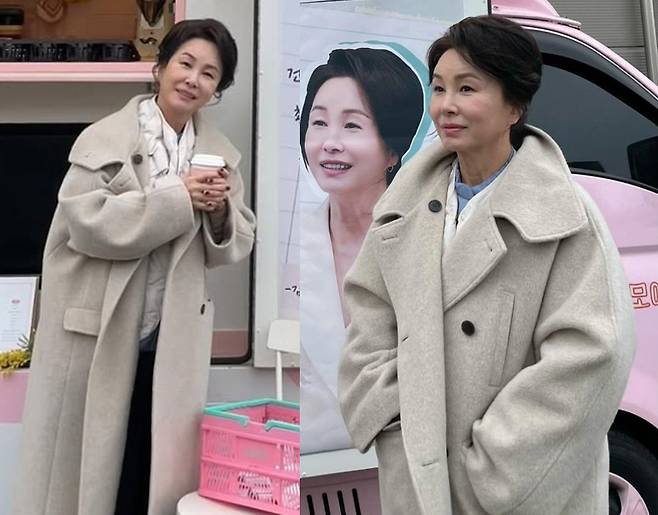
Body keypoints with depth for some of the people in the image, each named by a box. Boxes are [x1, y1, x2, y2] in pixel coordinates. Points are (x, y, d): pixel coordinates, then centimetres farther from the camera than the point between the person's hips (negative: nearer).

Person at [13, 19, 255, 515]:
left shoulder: (220, 154, 6)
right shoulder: (105, 138, -6)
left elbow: (234, 246, 7)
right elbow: (85, 221, -19)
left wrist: (220, 212, -13)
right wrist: (177, 199, -20)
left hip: (170, 341, 4)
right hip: (96, 336, -3)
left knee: (157, 470, 15)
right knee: (82, 463, 13)